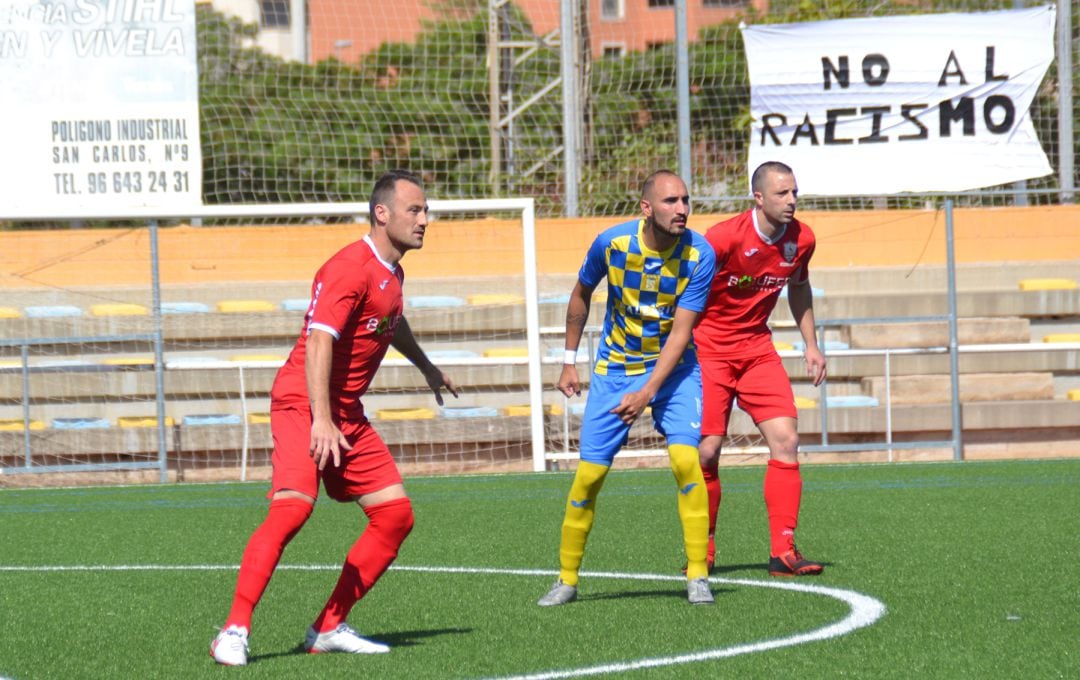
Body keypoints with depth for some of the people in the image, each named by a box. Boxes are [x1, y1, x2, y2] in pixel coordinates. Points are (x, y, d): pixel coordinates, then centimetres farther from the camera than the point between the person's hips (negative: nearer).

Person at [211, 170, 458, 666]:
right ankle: (235, 631, -25)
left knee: (395, 514, 2)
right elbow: (318, 342, -26)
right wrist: (320, 421, -35)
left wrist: (426, 367, 53)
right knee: (293, 505, -27)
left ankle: (329, 627, 8)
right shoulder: (351, 268, -16)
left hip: (348, 414, 9)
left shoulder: (392, 273, 14)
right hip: (303, 405, -9)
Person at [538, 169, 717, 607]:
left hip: (673, 366, -1)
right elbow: (581, 295, 6)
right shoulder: (612, 243, -15)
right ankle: (567, 579, 12)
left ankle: (697, 575, -12)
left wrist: (647, 393, -27)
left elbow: (681, 332, -19)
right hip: (614, 369, 1)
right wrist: (569, 361, 9)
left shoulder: (699, 255, -19)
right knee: (590, 473, -3)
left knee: (685, 459, -21)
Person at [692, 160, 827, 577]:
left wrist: (810, 344, 15)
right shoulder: (724, 238, -20)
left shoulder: (801, 239, -3)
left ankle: (783, 551, -7)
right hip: (707, 349, -5)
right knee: (706, 451, -7)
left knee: (786, 441, -9)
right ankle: (703, 550, 12)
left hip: (757, 347, 5)